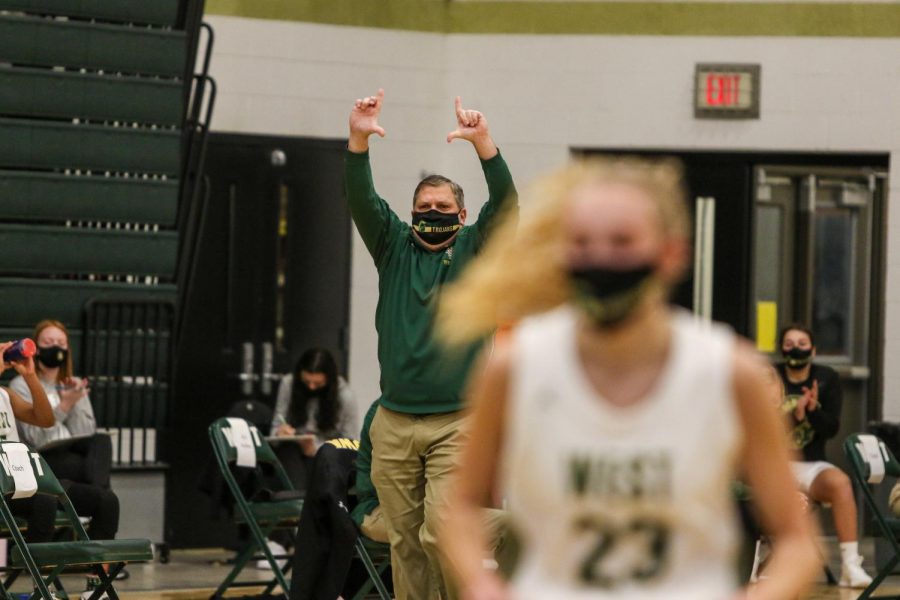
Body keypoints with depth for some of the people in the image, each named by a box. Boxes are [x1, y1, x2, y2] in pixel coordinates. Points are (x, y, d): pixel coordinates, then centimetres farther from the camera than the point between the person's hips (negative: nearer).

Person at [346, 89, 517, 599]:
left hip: (456, 422, -3)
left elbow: (504, 201, -11)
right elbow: (361, 199, -3)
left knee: (441, 532, -14)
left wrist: (483, 142, -28)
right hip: (394, 422, 3)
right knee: (405, 540, 4)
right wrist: (359, 140, -22)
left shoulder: (474, 250, 6)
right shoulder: (395, 247, 12)